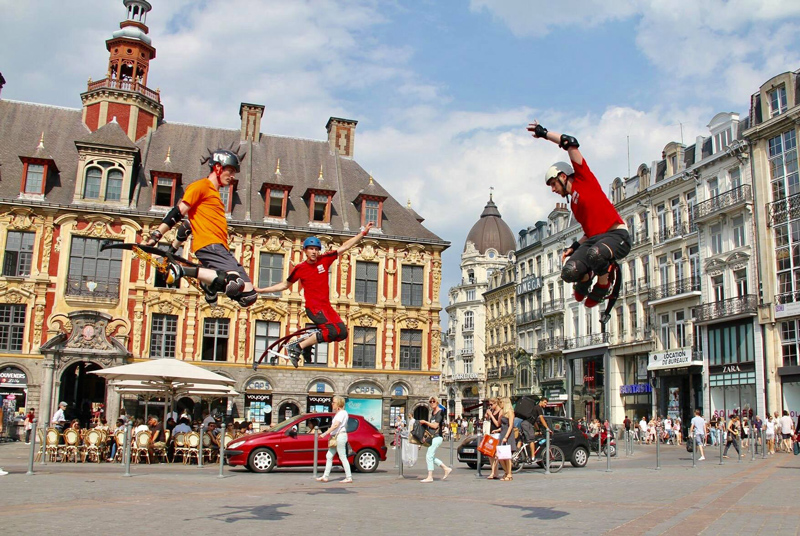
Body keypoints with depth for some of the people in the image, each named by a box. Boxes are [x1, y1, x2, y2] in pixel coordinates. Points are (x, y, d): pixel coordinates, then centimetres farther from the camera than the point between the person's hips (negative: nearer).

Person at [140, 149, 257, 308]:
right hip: (209, 245, -8)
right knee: (235, 283, -31)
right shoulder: (201, 186, 2)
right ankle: (179, 270, -20)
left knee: (248, 297, -3)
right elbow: (178, 212, -7)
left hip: (221, 248, 8)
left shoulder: (214, 193, 29)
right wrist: (155, 235, -15)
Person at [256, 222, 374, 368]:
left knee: (342, 333, -2)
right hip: (313, 307, -6)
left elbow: (344, 247, 6)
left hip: (326, 306, 6)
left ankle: (309, 340, 11)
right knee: (332, 331, -25)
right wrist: (261, 290, 10)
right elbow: (285, 285, 11)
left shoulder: (324, 260, 3)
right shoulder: (300, 269, -3)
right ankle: (296, 348, -18)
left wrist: (363, 233, 3)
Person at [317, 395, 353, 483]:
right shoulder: (338, 413, 18)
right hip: (336, 437, 10)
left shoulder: (342, 413, -13)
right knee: (329, 456, 8)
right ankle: (325, 476, 10)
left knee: (343, 457, -7)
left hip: (340, 436, -10)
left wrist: (324, 434, -25)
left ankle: (349, 477, -2)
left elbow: (336, 425, -23)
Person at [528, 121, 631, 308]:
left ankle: (603, 286, -8)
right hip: (595, 239, 7)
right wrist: (574, 247, 14)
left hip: (617, 236, -7)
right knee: (569, 273, -20)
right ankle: (586, 277, 19)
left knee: (595, 254, -41)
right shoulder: (573, 203, 23)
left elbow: (571, 143, -4)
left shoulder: (583, 178, 3)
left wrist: (544, 133, 2)